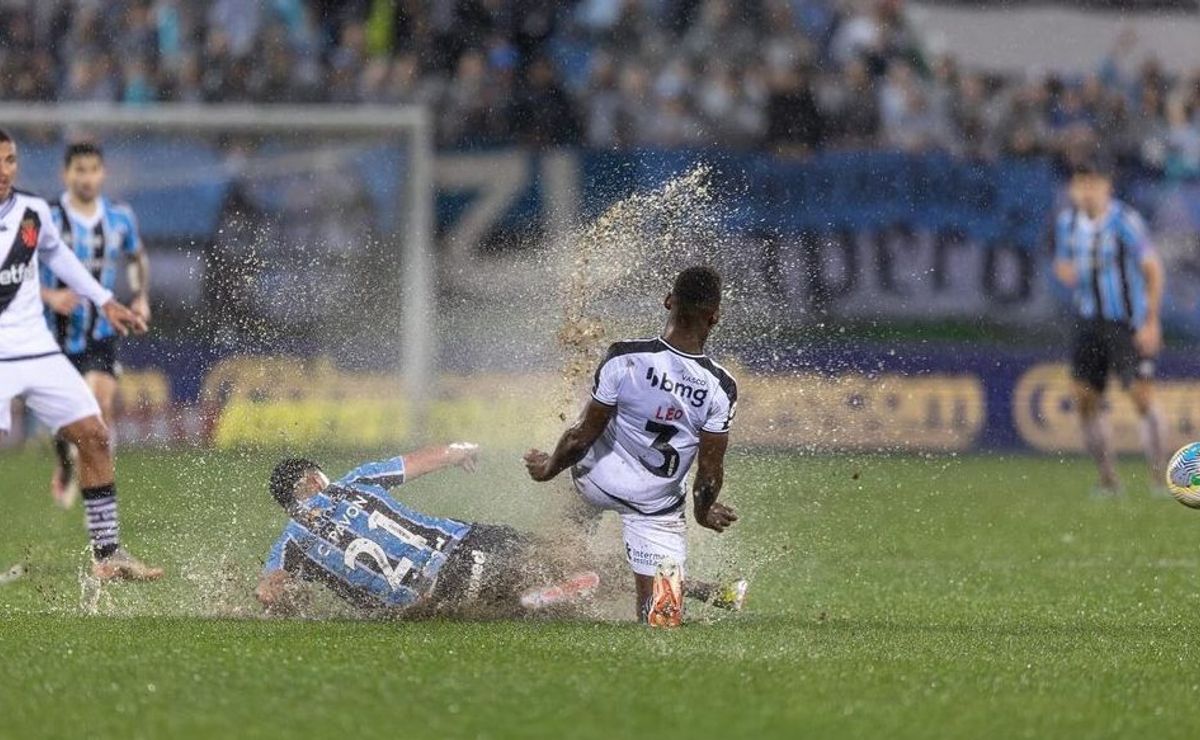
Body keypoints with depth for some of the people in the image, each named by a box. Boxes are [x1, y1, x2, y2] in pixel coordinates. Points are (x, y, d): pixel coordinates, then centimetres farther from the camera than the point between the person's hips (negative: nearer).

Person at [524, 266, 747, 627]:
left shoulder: (624, 357, -21)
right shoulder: (720, 388, -18)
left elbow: (583, 435, -13)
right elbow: (710, 471, -10)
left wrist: (550, 467, 7)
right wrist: (704, 510, 12)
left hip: (596, 485, 0)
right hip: (657, 504, 0)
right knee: (659, 613, 6)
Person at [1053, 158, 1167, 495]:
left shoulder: (1125, 221, -13)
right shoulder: (1067, 221, 5)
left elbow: (1152, 268, -10)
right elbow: (1063, 263, 19)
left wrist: (1151, 323, -13)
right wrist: (1064, 271, -8)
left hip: (1127, 324, -6)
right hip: (1088, 322, 6)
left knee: (1142, 396, -12)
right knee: (1085, 398, -1)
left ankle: (1160, 478, -6)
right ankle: (1108, 479, 9)